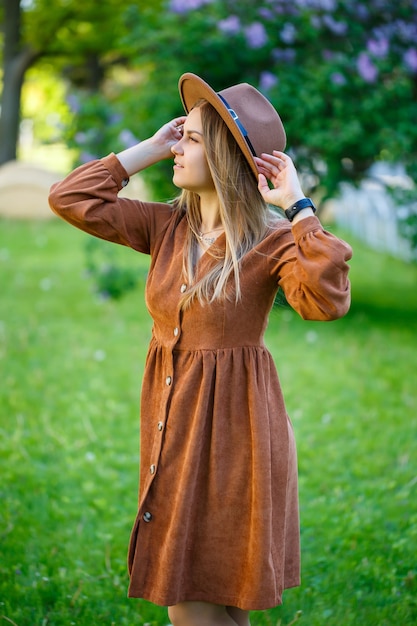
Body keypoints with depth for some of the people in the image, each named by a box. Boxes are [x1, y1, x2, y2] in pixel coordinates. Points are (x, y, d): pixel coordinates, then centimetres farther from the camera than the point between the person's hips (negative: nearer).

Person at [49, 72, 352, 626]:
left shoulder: (271, 241, -12)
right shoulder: (167, 228, 4)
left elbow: (328, 301, -31)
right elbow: (69, 199, 3)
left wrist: (298, 207, -25)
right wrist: (147, 150, 1)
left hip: (233, 420, -6)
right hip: (172, 415, 6)